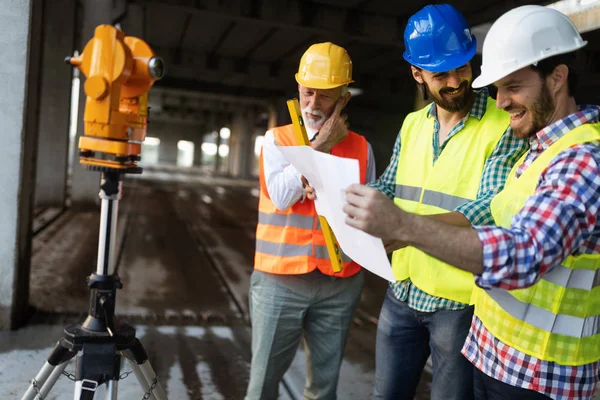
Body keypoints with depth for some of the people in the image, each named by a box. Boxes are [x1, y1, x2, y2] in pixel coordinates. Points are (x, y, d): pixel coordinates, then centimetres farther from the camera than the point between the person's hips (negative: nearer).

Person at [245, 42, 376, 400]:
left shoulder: (361, 147, 5)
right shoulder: (277, 139, 3)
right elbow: (282, 196, -13)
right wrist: (321, 144, -10)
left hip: (340, 282, 1)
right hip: (280, 279, -1)